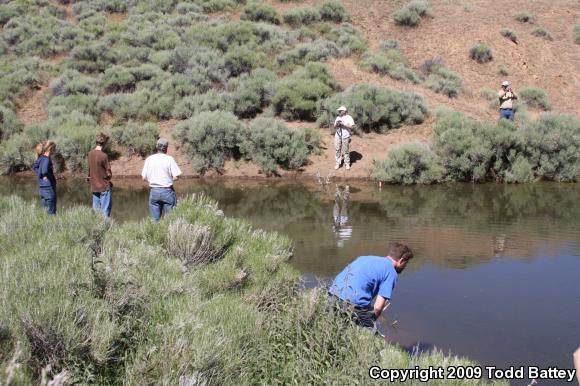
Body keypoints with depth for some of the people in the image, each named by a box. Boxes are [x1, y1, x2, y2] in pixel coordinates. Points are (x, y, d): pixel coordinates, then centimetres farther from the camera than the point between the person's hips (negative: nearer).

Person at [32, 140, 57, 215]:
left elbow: (34, 166, 24)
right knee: (51, 212, -3)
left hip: (42, 187, 9)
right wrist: (47, 176, -15)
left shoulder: (41, 158, 7)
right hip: (49, 187, -9)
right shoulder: (47, 159, -19)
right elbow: (44, 171, -34)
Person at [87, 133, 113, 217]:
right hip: (104, 187, -7)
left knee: (96, 210, 12)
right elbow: (109, 174, -14)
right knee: (105, 212, 0)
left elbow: (90, 169, 10)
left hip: (94, 187, 7)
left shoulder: (90, 154, 3)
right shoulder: (103, 156, -18)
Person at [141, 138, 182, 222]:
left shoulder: (149, 159, 1)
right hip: (167, 191, -3)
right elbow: (175, 177, -12)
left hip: (154, 191, 3)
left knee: (154, 220, 8)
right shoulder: (169, 159, -8)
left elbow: (144, 177, 2)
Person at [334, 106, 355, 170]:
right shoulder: (338, 118, 12)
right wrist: (336, 124, -9)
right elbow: (334, 127, 14)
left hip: (345, 136, -4)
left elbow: (351, 127, -11)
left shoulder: (349, 118, -3)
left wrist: (343, 124, -19)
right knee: (337, 150, 3)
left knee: (346, 150, 2)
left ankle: (347, 164, 13)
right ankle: (338, 163, 10)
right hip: (338, 136, 4)